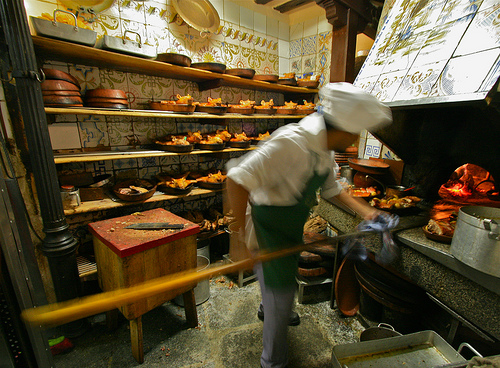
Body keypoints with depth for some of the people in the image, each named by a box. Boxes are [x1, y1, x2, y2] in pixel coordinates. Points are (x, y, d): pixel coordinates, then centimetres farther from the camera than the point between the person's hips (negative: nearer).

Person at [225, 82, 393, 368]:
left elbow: (331, 188, 14)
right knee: (281, 298, 5)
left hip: (292, 227, 9)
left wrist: (365, 210, 8)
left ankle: (268, 309, 64)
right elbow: (238, 179, -37)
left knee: (287, 274, 31)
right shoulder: (292, 143, -33)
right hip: (268, 229, -9)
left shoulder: (326, 150, -1)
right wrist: (247, 233, -30)